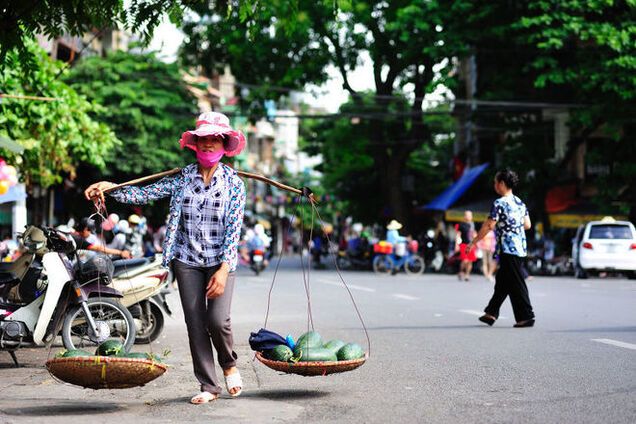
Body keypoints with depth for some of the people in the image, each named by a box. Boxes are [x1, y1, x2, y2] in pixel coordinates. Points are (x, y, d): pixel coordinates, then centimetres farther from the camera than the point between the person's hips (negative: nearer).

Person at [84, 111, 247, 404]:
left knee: (217, 319, -16)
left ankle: (229, 364, 15)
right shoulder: (182, 178, 4)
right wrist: (110, 187, -16)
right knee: (195, 323, 1)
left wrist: (224, 269, -16)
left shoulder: (233, 182, -1)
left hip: (221, 261, -2)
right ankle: (208, 386, 12)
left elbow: (234, 228, -7)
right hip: (187, 261, 2)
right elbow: (144, 194, 0)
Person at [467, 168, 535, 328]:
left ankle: (526, 317, -3)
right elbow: (527, 225, 13)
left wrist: (473, 242, -7)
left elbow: (489, 226, -15)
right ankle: (491, 313, 22)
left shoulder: (500, 203, -13)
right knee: (502, 281, 15)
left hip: (508, 249, -9)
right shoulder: (520, 202, 11)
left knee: (516, 285, -4)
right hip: (521, 249, 9)